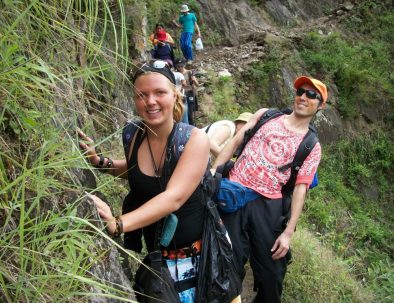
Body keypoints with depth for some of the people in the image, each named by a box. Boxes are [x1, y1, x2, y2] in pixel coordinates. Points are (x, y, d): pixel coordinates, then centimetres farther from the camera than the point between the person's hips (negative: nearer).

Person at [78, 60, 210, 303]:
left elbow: (174, 197, -33)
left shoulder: (195, 138, -20)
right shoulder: (134, 137, -8)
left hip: (198, 253, -3)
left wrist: (117, 224, -46)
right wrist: (97, 160, -6)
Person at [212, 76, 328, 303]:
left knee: (271, 272, 6)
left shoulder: (312, 147, 6)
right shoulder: (266, 115, 10)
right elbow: (235, 142, 9)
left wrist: (288, 232, -6)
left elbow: (301, 188, 0)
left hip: (267, 205, 0)